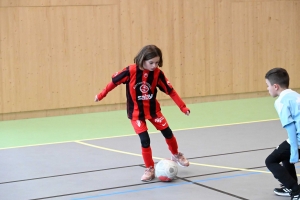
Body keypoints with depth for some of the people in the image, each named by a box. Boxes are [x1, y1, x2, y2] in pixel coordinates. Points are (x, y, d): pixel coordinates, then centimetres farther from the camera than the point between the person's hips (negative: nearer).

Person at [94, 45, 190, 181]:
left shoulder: (157, 73, -14)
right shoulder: (131, 71, -23)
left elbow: (170, 91, -8)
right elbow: (114, 81, -8)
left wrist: (183, 107, -12)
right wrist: (101, 95, 0)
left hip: (153, 110, 3)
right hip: (136, 113, -3)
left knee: (168, 133, 7)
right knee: (145, 140, -10)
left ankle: (176, 155, 37)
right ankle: (150, 169, 9)